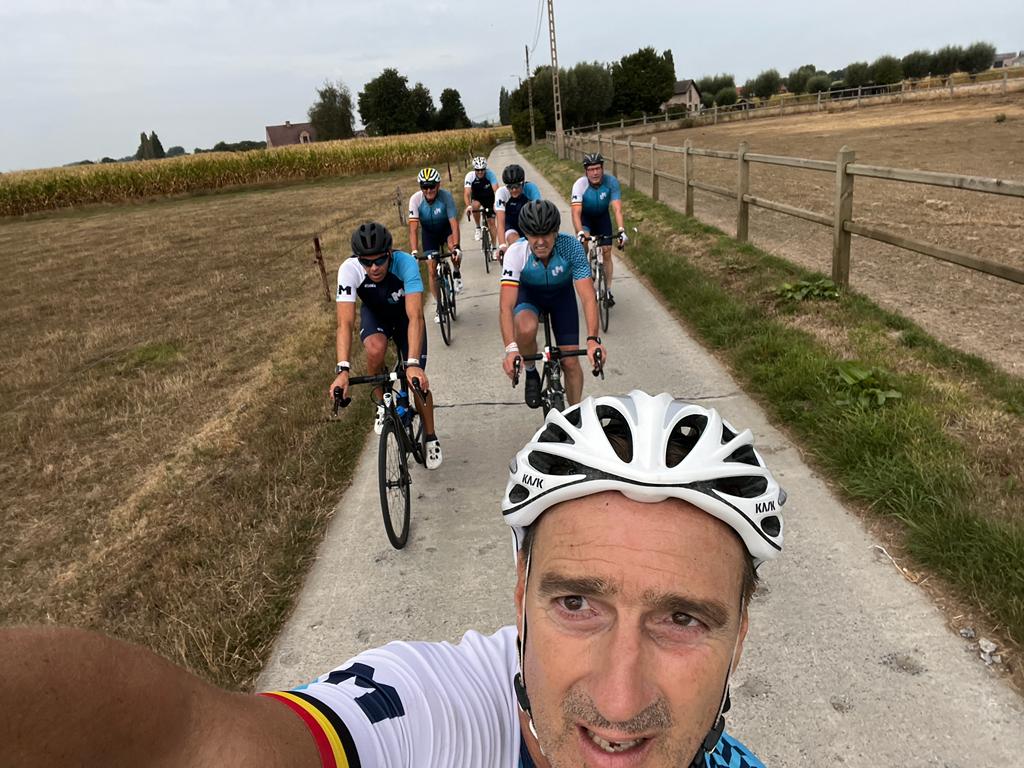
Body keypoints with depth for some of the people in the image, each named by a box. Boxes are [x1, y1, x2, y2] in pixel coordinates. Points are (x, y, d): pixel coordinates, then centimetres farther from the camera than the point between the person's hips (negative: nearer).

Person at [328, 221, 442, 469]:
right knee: (375, 349, -33)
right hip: (374, 314, 1)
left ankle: (430, 437, 17)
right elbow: (345, 323, -39)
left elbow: (415, 316, -44)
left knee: (418, 379, -9)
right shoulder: (349, 269, -34)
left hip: (405, 314, -1)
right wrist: (343, 370, -51)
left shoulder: (406, 263, -38)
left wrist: (413, 364, -56)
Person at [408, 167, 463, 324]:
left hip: (446, 228, -1)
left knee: (454, 251, -34)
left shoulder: (446, 196, -30)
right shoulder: (415, 199, -28)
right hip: (429, 232, 2)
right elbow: (413, 228, -31)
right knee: (431, 270, -1)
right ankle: (438, 305, 16)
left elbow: (454, 222, -34)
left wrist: (456, 246, -47)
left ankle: (456, 273, -1)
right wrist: (414, 252, -42)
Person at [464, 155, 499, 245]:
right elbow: (467, 193, -35)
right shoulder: (470, 176, -26)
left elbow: (496, 190, -36)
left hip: (489, 198, 0)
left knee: (491, 222, -6)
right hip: (477, 198, 0)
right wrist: (468, 206, -53)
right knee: (475, 205, -34)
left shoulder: (490, 174, -27)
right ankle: (478, 228, -12)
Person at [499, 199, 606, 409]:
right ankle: (531, 373, -4)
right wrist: (511, 349, -53)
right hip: (529, 293, -1)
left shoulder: (571, 247, -33)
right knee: (526, 328, -35)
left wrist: (593, 340, -50)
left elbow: (588, 297, -37)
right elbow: (506, 305, -40)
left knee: (571, 362, -4)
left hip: (561, 293, 1)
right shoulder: (516, 253, -34)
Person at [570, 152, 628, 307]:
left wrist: (621, 231, -47)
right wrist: (580, 233, -54)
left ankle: (608, 291, 9)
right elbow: (576, 213, -39)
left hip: (602, 217, 2)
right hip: (585, 217, -1)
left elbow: (617, 209, -33)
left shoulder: (611, 182, -28)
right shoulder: (580, 184, -32)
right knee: (584, 242, -31)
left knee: (606, 253, -2)